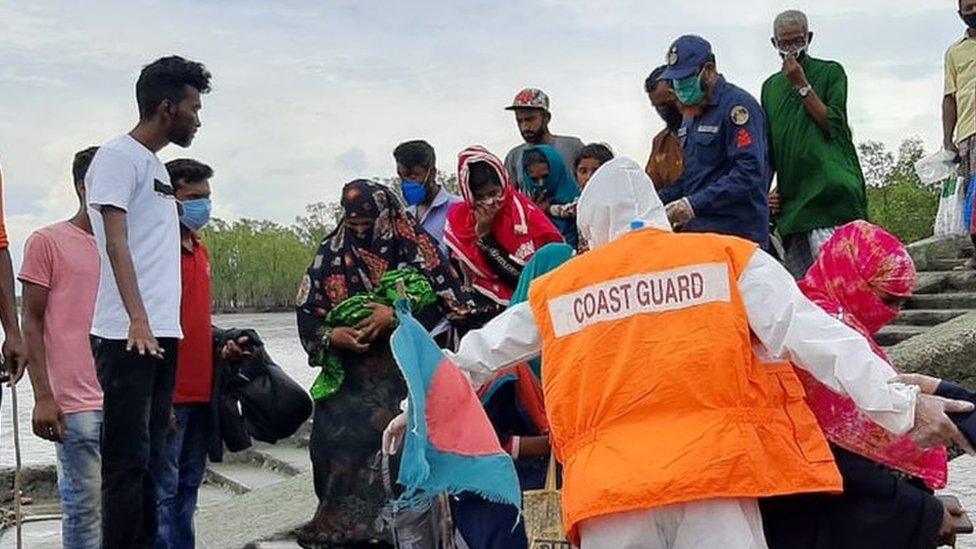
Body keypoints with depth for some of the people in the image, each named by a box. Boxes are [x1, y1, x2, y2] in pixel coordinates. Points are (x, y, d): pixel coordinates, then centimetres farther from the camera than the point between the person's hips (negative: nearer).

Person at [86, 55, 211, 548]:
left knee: (149, 459, 11)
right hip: (128, 336, -9)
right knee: (128, 460, -8)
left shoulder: (156, 166, 21)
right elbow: (116, 244, -15)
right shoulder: (118, 156, -5)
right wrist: (138, 319, -25)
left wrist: (165, 324, 17)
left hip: (162, 334, 9)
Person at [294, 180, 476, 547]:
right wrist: (332, 335, -11)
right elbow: (306, 313, 10)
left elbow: (452, 302, -5)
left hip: (405, 376, -3)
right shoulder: (331, 253, 9)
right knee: (341, 448, -6)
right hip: (348, 381, 3)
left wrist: (395, 317, -14)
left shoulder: (415, 245, 0)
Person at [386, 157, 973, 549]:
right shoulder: (728, 257, 10)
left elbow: (477, 357, 29)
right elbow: (810, 334, -2)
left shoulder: (555, 289, 17)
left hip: (610, 488, 2)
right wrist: (900, 404, -4)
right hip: (715, 476, -1)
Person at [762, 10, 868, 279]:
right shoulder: (770, 86, 20)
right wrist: (767, 189, 10)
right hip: (790, 195, 5)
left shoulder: (831, 72, 6)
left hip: (830, 184, -5)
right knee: (800, 283, 2)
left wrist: (802, 85, -6)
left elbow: (833, 125, -5)